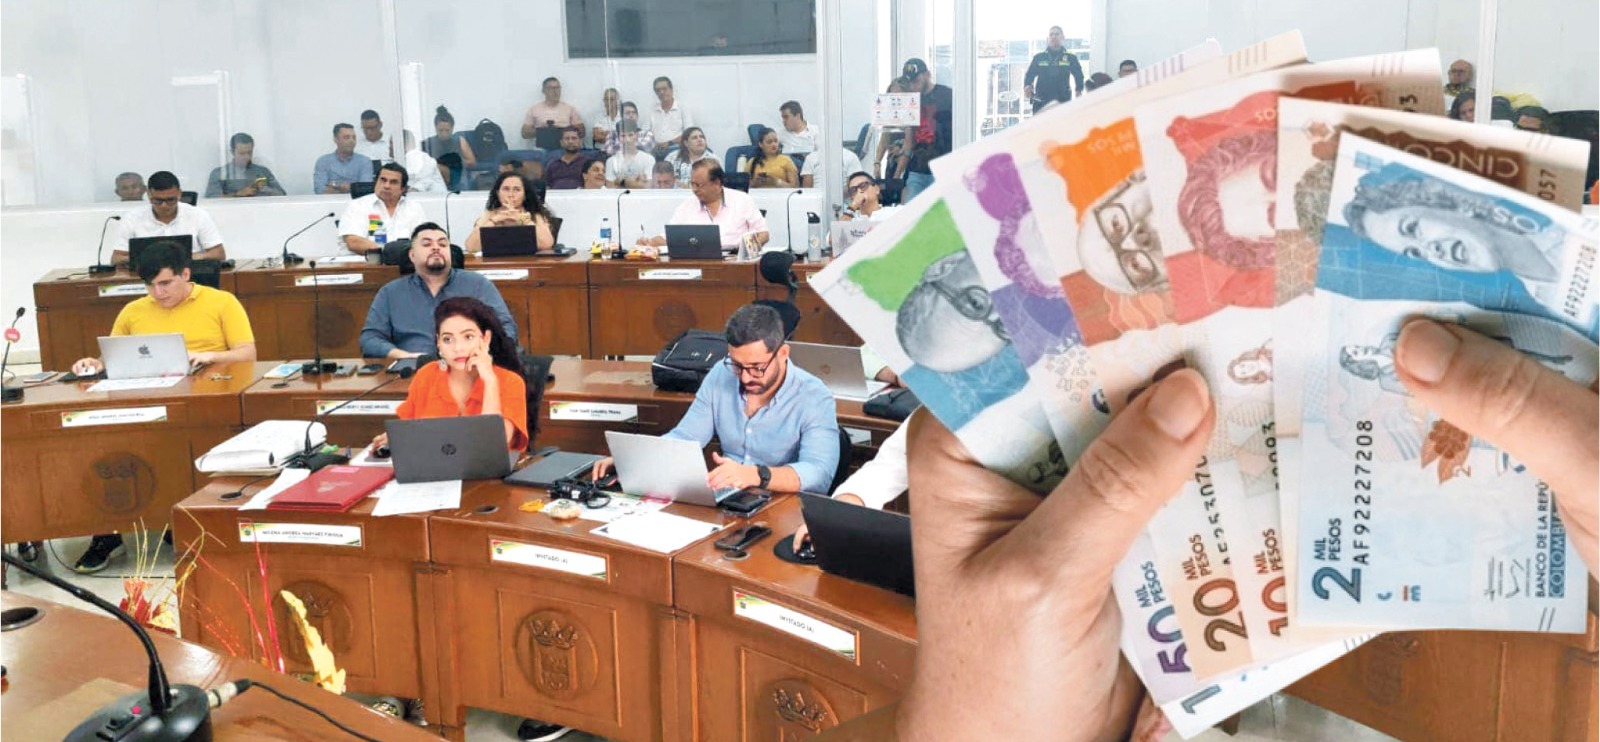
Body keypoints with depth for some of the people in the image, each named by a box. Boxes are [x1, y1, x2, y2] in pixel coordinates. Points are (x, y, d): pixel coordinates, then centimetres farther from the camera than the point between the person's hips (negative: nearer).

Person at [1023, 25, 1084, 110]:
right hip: (1041, 103, 1)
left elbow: (1078, 75, 7)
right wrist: (1027, 86, -13)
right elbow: (1030, 74, 9)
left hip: (1063, 102, -1)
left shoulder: (1070, 58, 7)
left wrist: (1079, 90, -12)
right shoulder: (1039, 57, 10)